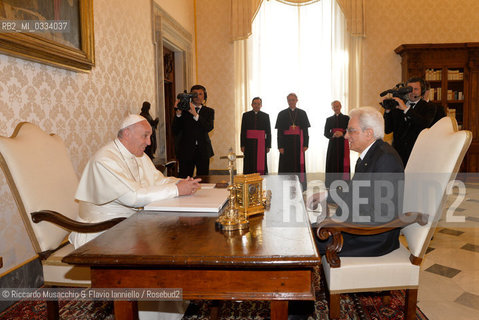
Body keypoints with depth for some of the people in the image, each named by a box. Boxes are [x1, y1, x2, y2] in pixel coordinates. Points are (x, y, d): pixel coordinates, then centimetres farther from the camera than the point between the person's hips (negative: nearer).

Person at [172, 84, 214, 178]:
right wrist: (178, 113, -16)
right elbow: (175, 131, -2)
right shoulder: (183, 109, 5)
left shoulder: (209, 111, 10)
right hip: (186, 151, -1)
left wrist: (195, 114, -20)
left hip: (203, 151, 1)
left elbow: (209, 127, -10)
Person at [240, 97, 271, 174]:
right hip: (249, 143, 0)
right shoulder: (246, 115, 7)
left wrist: (268, 145, 0)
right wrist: (242, 145, -1)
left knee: (261, 164, -2)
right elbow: (243, 131, 5)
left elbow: (268, 132, 6)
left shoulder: (265, 116, 6)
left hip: (261, 143, 0)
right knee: (249, 165, 1)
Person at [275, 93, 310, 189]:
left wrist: (305, 144, -3)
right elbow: (279, 131, 0)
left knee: (299, 163, 2)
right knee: (287, 163, -1)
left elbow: (305, 130, 5)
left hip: (298, 142, 1)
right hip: (287, 142, -1)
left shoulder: (302, 113, 7)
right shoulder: (282, 114, 4)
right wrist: (280, 146, -7)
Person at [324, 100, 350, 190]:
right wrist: (333, 135, -14)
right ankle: (331, 183, 2)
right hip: (333, 144, 1)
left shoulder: (346, 118, 9)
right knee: (332, 162, -3)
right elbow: (326, 133, 6)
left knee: (343, 163, -6)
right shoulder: (329, 119, 13)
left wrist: (342, 133, -16)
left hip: (343, 143, -1)